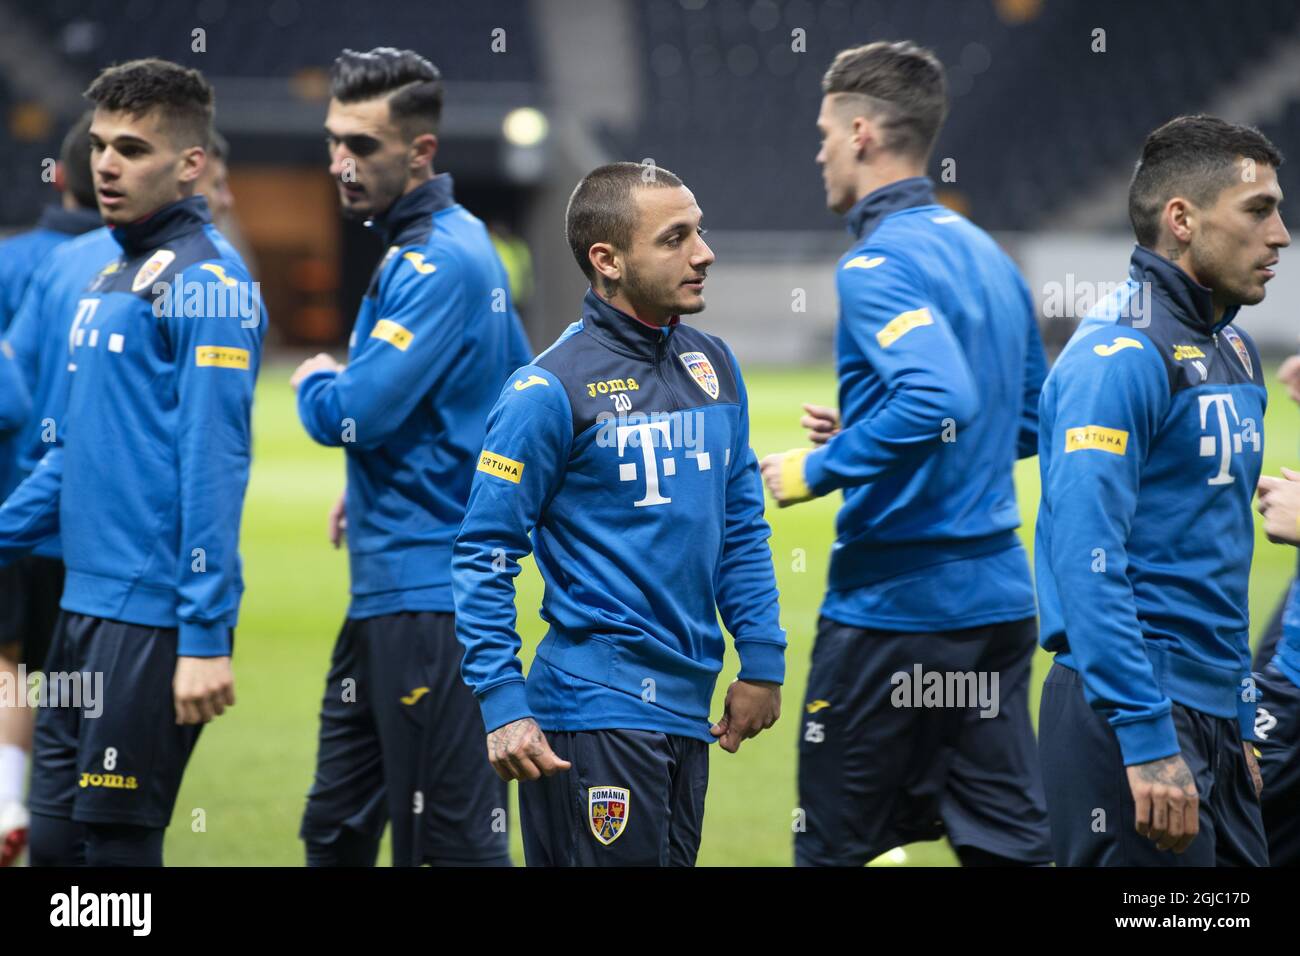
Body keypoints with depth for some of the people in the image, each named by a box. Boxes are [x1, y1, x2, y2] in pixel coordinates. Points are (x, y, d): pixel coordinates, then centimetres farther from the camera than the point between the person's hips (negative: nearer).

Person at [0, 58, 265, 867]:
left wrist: (206, 636, -21)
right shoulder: (113, 279, 16)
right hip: (85, 612, 9)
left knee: (116, 845, -4)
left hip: (153, 617, -9)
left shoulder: (204, 282, -11)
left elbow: (214, 462, -17)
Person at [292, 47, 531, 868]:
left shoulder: (438, 263, -16)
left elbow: (355, 415, -23)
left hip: (429, 595, -11)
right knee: (337, 829, 15)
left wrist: (315, 384, 1)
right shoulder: (460, 241, 15)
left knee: (452, 843, -8)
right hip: (389, 586, 11)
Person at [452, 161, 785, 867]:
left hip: (688, 708, 7)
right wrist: (503, 707, -16)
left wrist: (761, 658, 12)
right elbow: (484, 555, -10)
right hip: (595, 710, -7)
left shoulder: (713, 367, 10)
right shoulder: (550, 390, -11)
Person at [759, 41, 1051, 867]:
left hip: (898, 604, -8)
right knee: (1009, 843, 6)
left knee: (837, 846, 2)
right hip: (1000, 597, 8)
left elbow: (939, 398, -29)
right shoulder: (987, 254, 14)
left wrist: (817, 470, -18)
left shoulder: (879, 263, -14)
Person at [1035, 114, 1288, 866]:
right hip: (1134, 717, -9)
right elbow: (1087, 559, -21)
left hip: (1212, 715, 9)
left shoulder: (1235, 353, 15)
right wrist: (1148, 742, -26)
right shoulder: (1120, 357, -14)